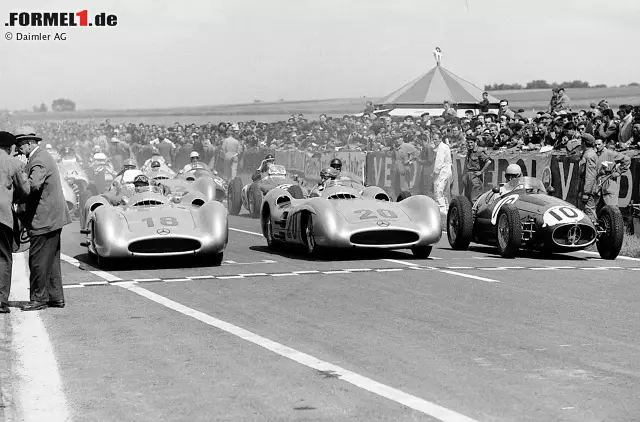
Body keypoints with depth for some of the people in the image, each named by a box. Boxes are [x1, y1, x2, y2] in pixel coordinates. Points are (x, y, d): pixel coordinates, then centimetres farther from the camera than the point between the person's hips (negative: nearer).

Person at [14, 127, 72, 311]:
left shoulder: (39, 161, -17)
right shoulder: (42, 156, 16)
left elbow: (32, 185, -34)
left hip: (44, 219, -11)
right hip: (52, 218, 11)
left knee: (38, 260, -4)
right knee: (51, 260, 15)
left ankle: (39, 299, 1)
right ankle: (56, 297, 20)